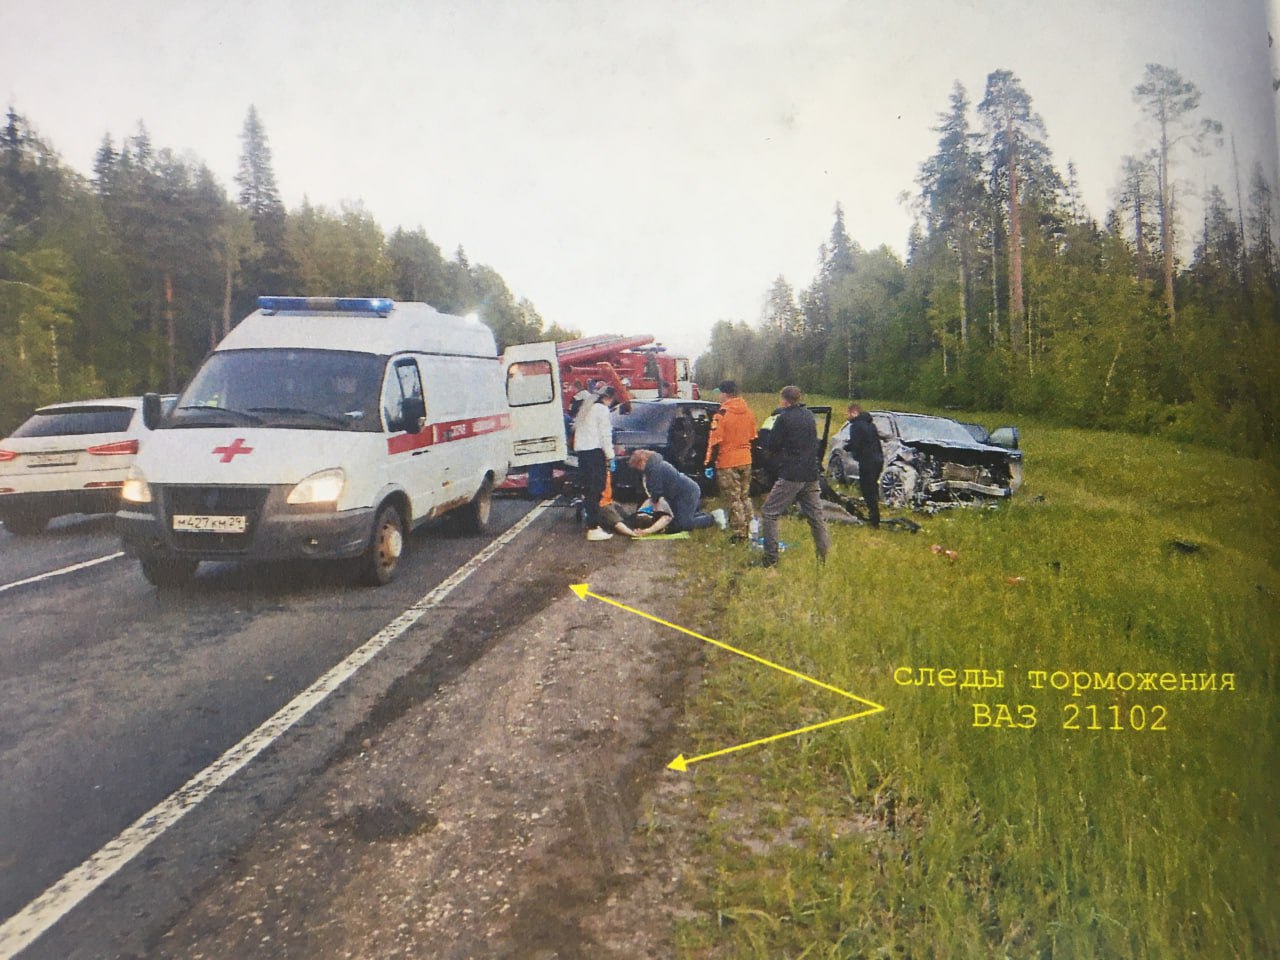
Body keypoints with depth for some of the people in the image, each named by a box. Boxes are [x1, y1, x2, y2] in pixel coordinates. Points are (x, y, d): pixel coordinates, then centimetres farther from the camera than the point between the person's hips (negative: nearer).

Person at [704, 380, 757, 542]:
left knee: (733, 500, 1)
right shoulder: (748, 412, 5)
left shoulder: (722, 414, -16)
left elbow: (715, 442, -16)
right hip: (746, 461, 7)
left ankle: (739, 535, 5)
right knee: (745, 497, 18)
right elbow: (752, 437, 13)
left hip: (727, 463, -6)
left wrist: (710, 462, -7)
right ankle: (749, 531, 23)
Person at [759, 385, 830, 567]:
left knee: (769, 513, 1)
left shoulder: (784, 418, -10)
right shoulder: (809, 416, 11)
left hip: (791, 476, -7)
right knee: (816, 517, 12)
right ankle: (826, 557, 14)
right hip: (811, 475, 7)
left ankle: (771, 558, -5)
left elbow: (771, 446, -8)